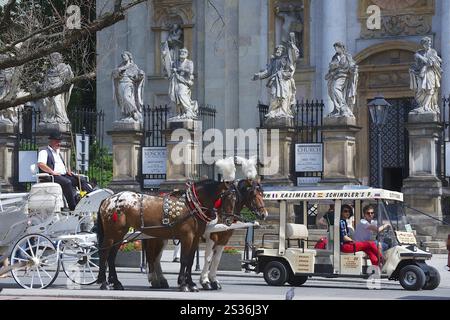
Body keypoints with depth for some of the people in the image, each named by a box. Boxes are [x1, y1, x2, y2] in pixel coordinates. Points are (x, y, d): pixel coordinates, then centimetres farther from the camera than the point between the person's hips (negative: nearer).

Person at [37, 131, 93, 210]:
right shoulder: (44, 152, 0)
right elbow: (41, 164, -16)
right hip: (52, 177, -8)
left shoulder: (58, 152, 28)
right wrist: (53, 172, -22)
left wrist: (67, 170, 16)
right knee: (67, 182, -36)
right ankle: (73, 206, -39)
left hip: (64, 175, 8)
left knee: (81, 180, -12)